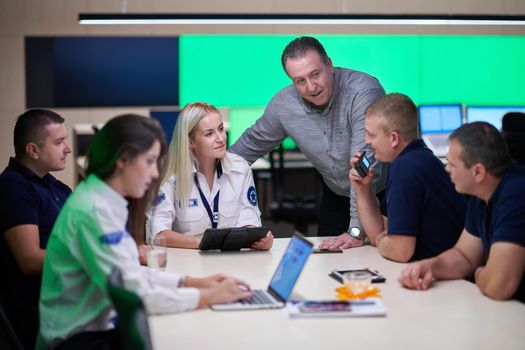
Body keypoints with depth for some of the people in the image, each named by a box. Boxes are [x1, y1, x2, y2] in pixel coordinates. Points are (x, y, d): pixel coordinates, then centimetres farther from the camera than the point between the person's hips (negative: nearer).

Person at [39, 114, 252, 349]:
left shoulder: (107, 203, 6)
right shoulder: (93, 212, -21)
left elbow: (130, 274, 12)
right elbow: (136, 296, -23)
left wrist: (191, 282, 2)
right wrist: (208, 296, -15)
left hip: (100, 326, 8)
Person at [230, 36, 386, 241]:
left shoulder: (364, 92, -31)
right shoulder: (283, 105, -13)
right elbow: (254, 142, 8)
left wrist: (356, 229, -40)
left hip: (383, 192, -4)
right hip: (336, 197, 5)